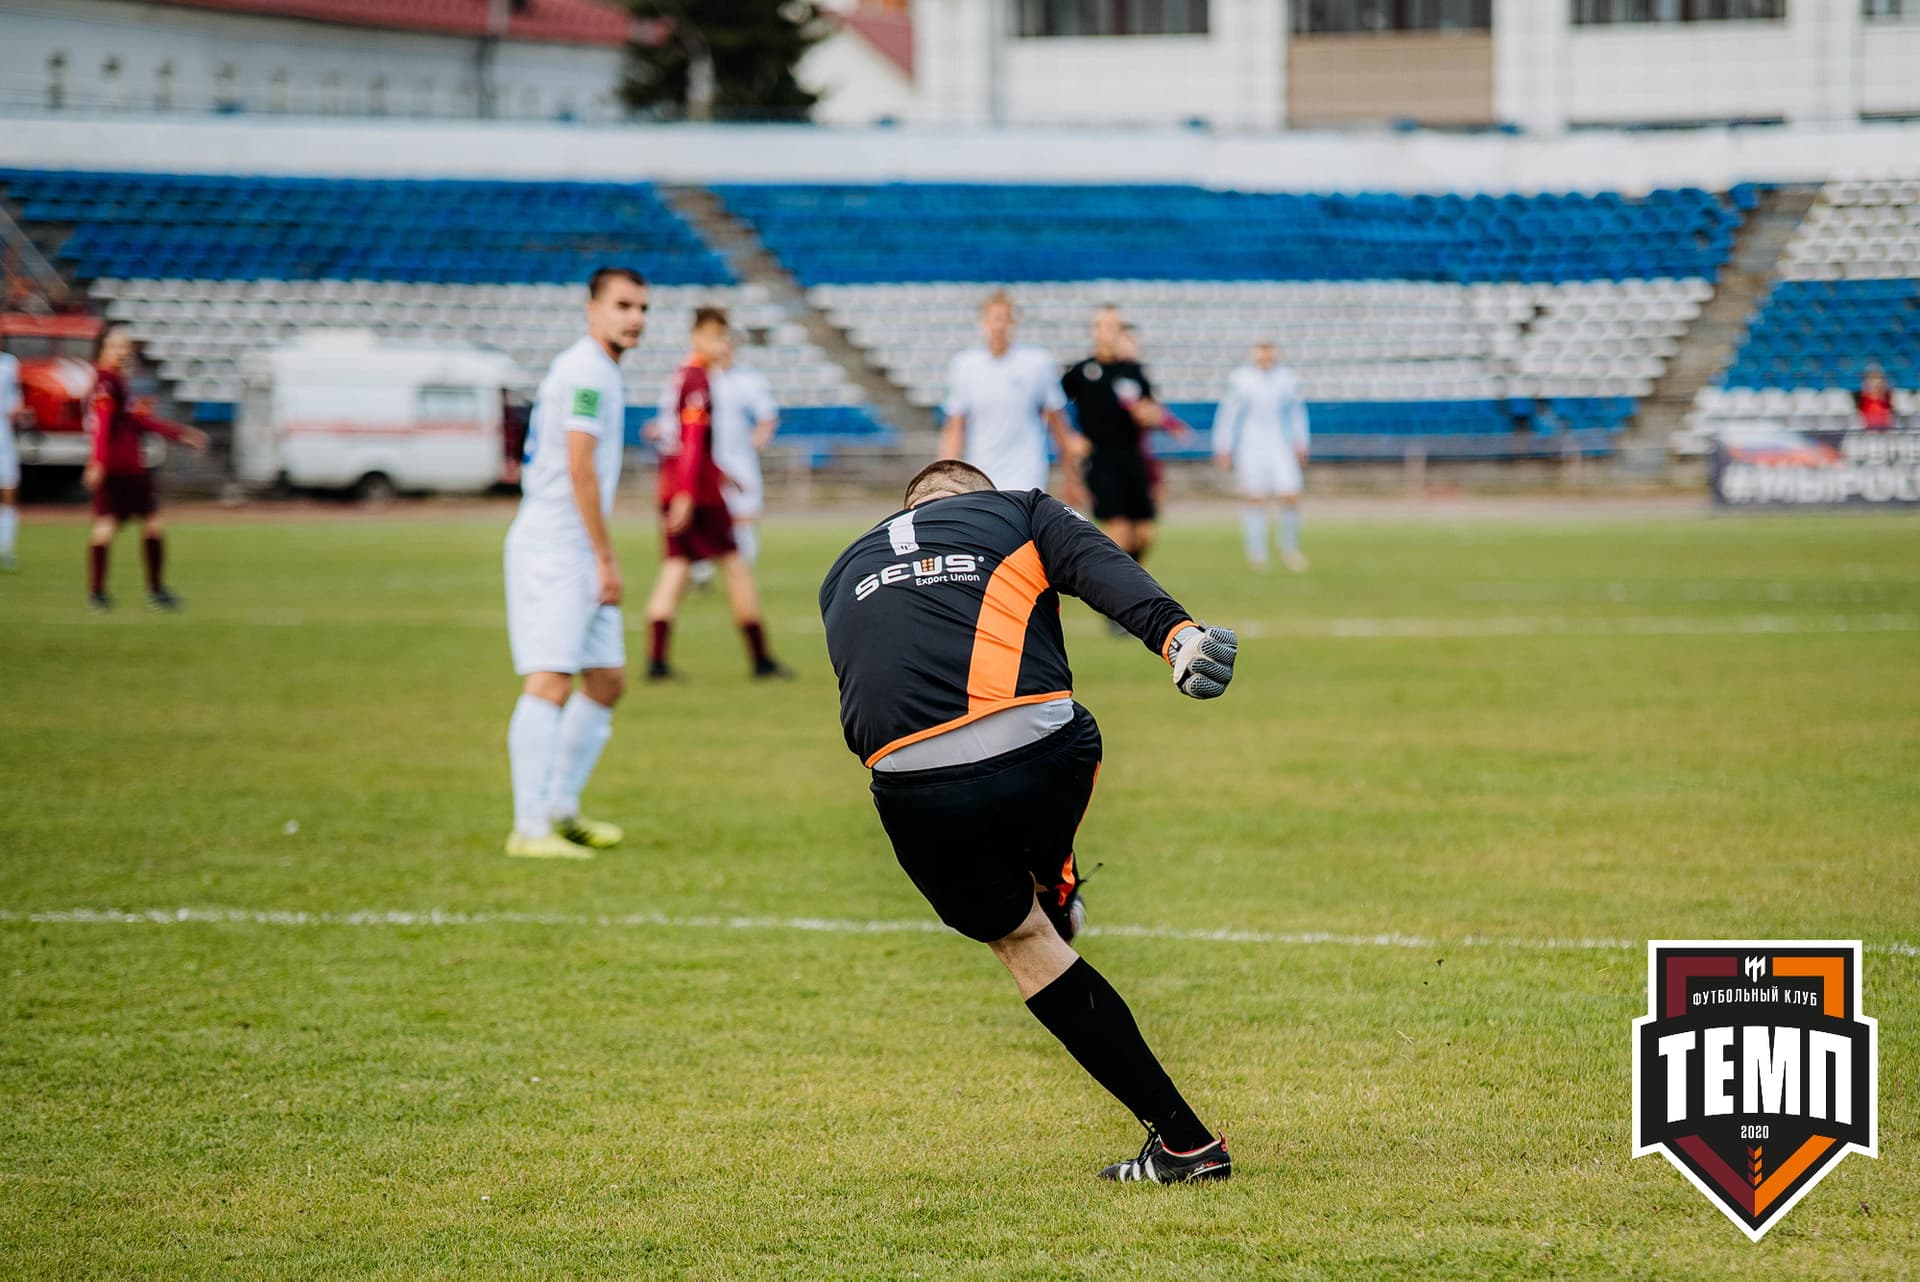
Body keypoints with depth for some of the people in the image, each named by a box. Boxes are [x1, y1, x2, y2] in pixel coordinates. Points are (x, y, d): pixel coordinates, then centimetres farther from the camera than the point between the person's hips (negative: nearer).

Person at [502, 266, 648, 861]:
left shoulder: (600, 372, 19)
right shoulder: (585, 372, -13)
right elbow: (579, 469, -19)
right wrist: (607, 560, -17)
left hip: (581, 559, 10)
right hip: (551, 550, -10)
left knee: (607, 682, 13)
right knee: (550, 682, -15)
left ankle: (561, 811, 21)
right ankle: (529, 828, -17)